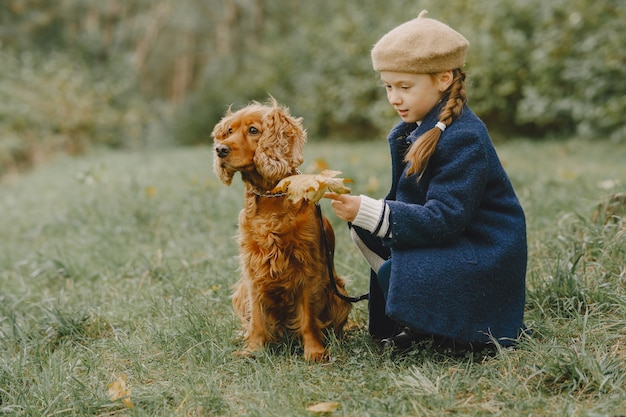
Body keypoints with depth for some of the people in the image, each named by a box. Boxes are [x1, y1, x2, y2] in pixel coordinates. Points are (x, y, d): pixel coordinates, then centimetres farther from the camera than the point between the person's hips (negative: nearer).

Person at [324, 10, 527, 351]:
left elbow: (444, 219, -29)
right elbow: (407, 201, 8)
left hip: (481, 255, -9)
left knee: (393, 272, -28)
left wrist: (368, 212, -33)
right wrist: (361, 212, -10)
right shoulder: (407, 133, 5)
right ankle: (408, 320, 4)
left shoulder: (464, 138, -23)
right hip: (441, 234, 10)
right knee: (363, 230, -1)